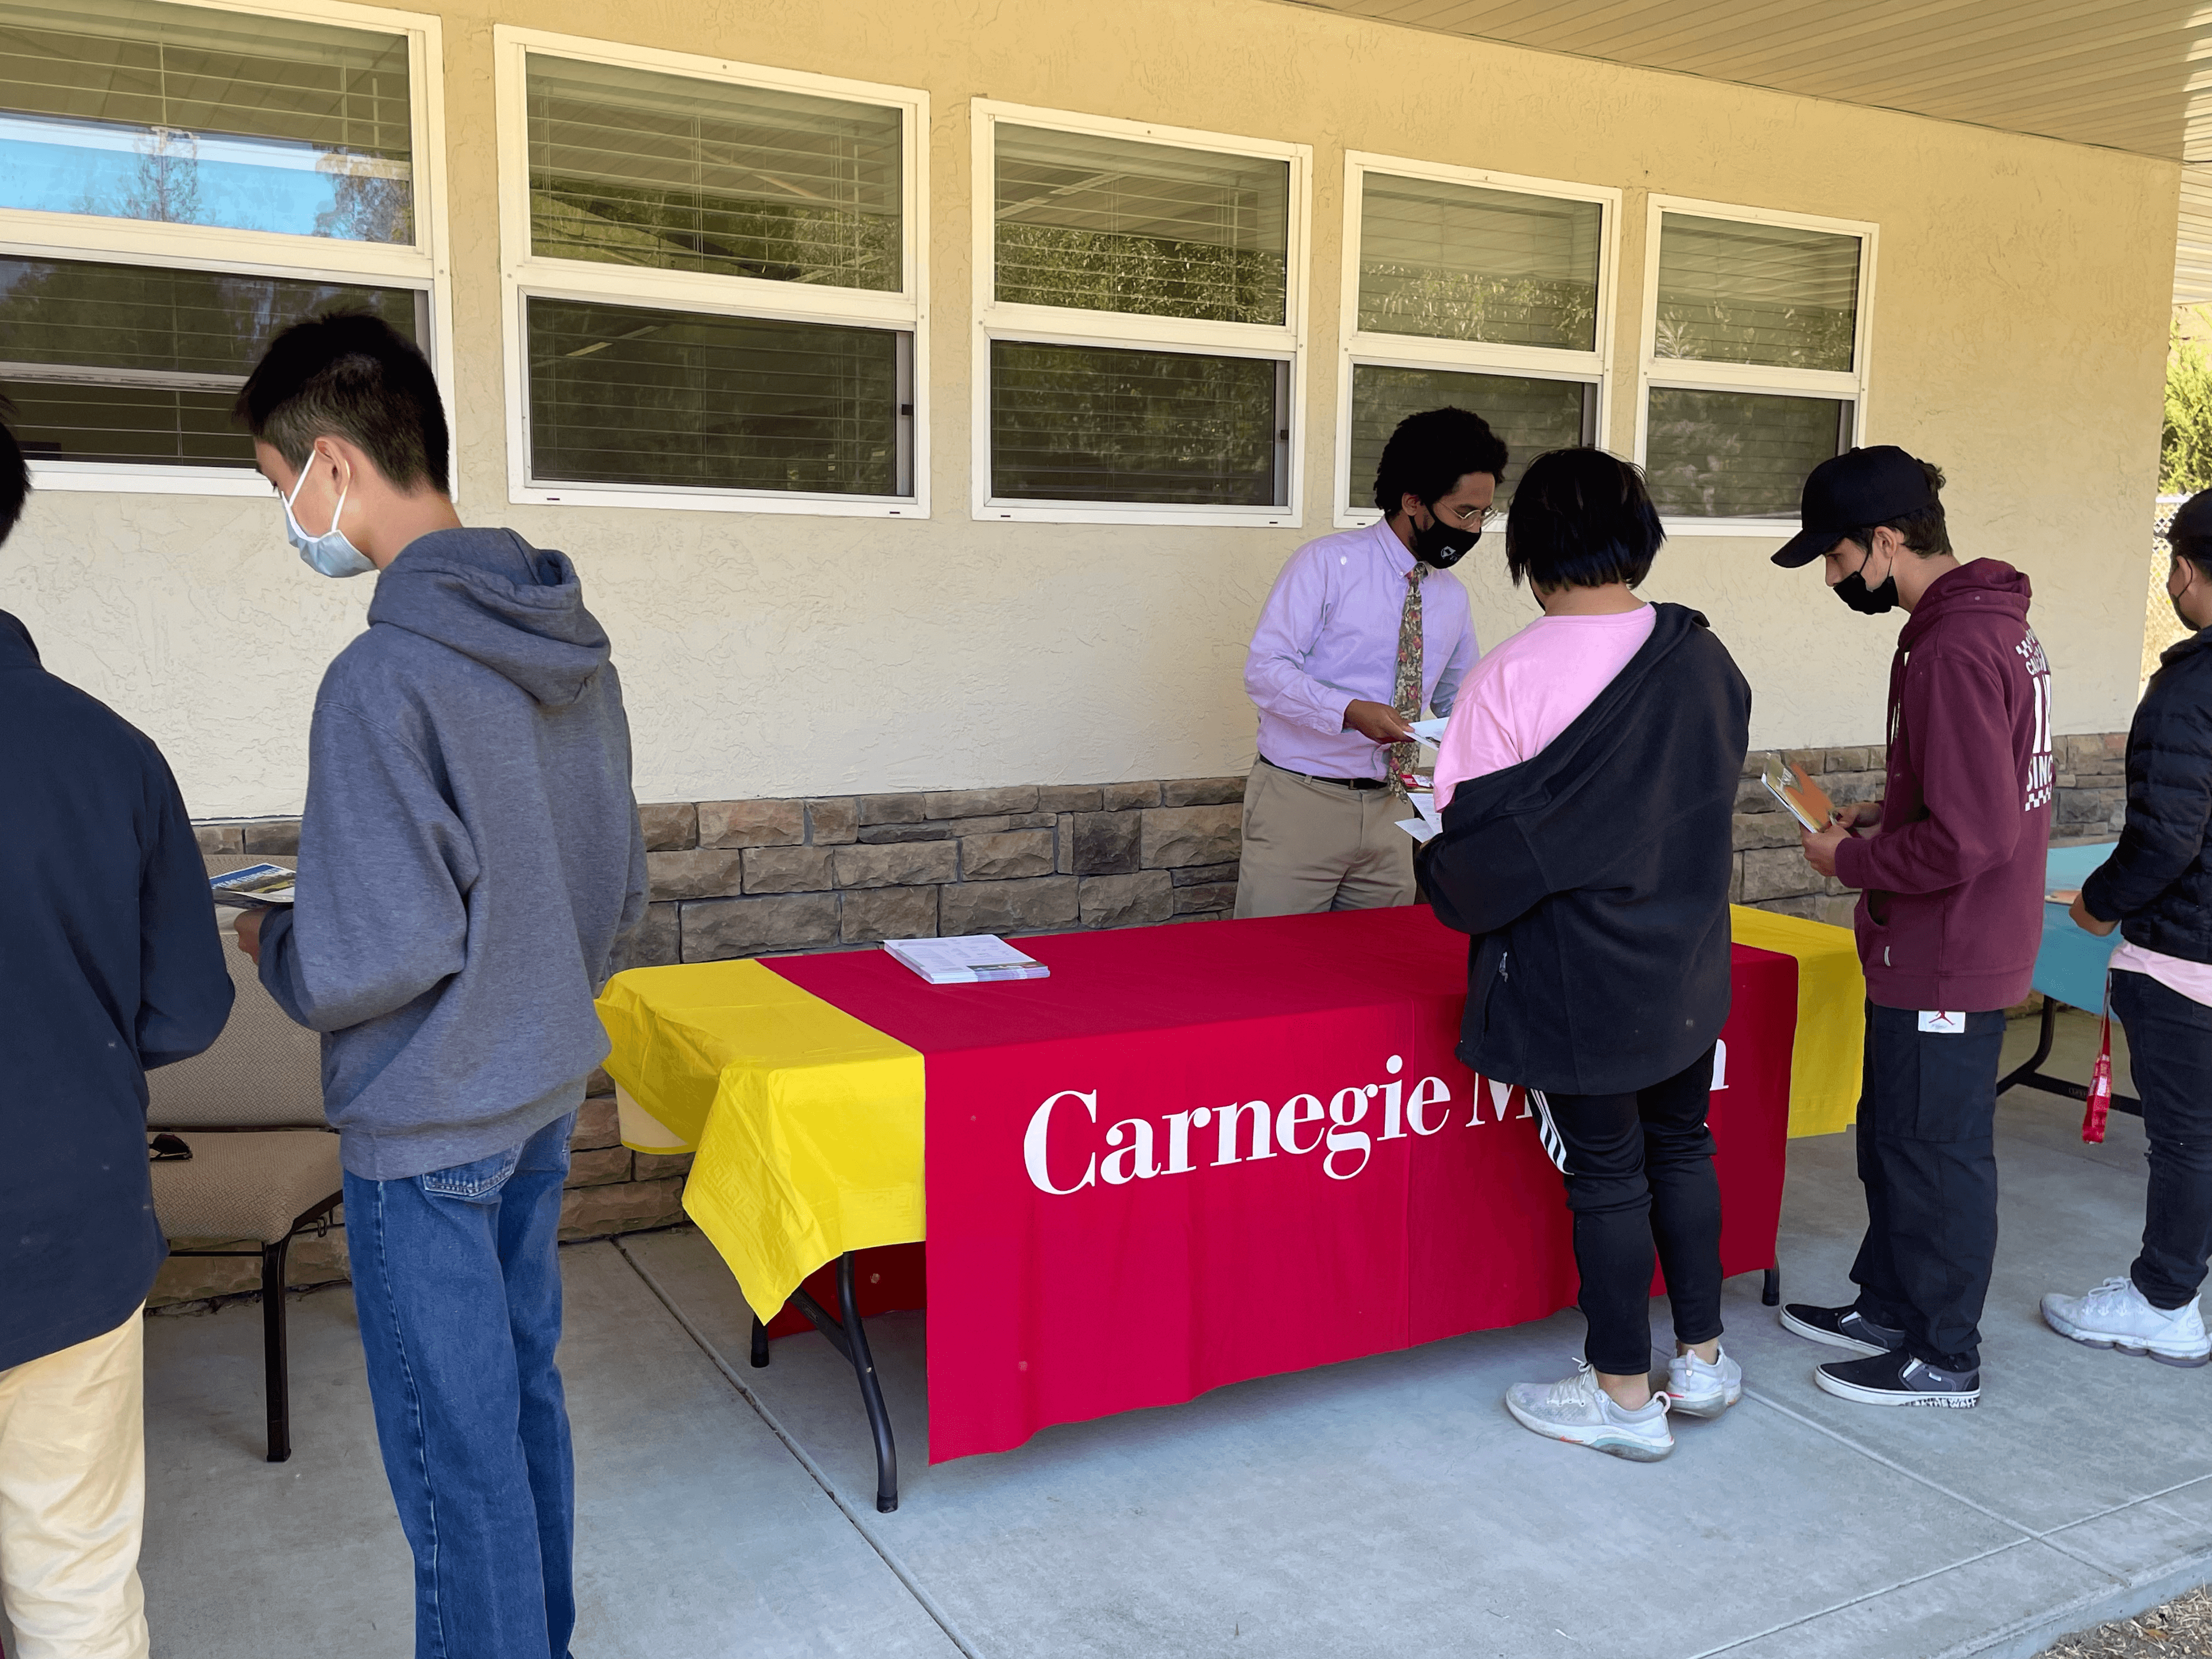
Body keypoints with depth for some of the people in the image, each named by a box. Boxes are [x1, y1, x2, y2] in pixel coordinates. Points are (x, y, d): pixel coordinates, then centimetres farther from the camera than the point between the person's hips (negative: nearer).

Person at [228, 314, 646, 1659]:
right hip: (547, 1096, 8)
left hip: (427, 1125, -8)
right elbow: (622, 891, 9)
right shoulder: (574, 656, 3)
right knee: (524, 1391, 22)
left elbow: (381, 954, -23)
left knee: (455, 1450, 7)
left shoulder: (385, 679, -23)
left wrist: (273, 947, -4)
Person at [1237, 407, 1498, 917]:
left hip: (1388, 811, 6)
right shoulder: (1328, 563, -8)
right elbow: (1263, 669, -14)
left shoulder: (1453, 596, 11)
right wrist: (1351, 712, -28)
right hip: (1300, 803, -5)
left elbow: (1457, 698, 23)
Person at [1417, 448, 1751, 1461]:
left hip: (1578, 973, -5)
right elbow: (1712, 803, 10)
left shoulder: (1513, 676, -19)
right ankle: (1703, 1359, 33)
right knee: (1681, 1145, 21)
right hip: (1689, 964, 5)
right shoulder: (1709, 663, -1)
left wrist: (1445, 879, 7)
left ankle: (1625, 1395, 21)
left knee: (1606, 1173, 7)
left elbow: (1475, 839, -15)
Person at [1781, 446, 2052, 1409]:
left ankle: (1943, 1356, 20)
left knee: (1936, 1151, 4)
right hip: (1952, 948, 10)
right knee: (1895, 1136, 21)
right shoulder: (1993, 624, 9)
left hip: (1946, 960, -10)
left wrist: (1851, 863, -14)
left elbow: (1970, 837, -28)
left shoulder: (1955, 653, -25)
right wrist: (1885, 818, 10)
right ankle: (1890, 1304, 36)